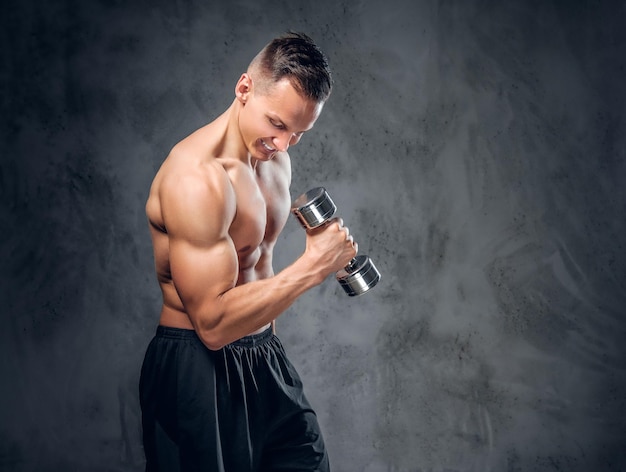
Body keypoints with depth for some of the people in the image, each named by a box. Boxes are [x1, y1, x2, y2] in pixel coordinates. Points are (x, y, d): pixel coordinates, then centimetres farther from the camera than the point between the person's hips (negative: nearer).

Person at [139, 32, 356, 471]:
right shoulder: (196, 176, -24)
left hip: (263, 356, 8)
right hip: (199, 372, -8)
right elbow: (213, 322, -27)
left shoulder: (274, 158, 5)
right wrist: (314, 266, -25)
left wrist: (268, 343, 18)